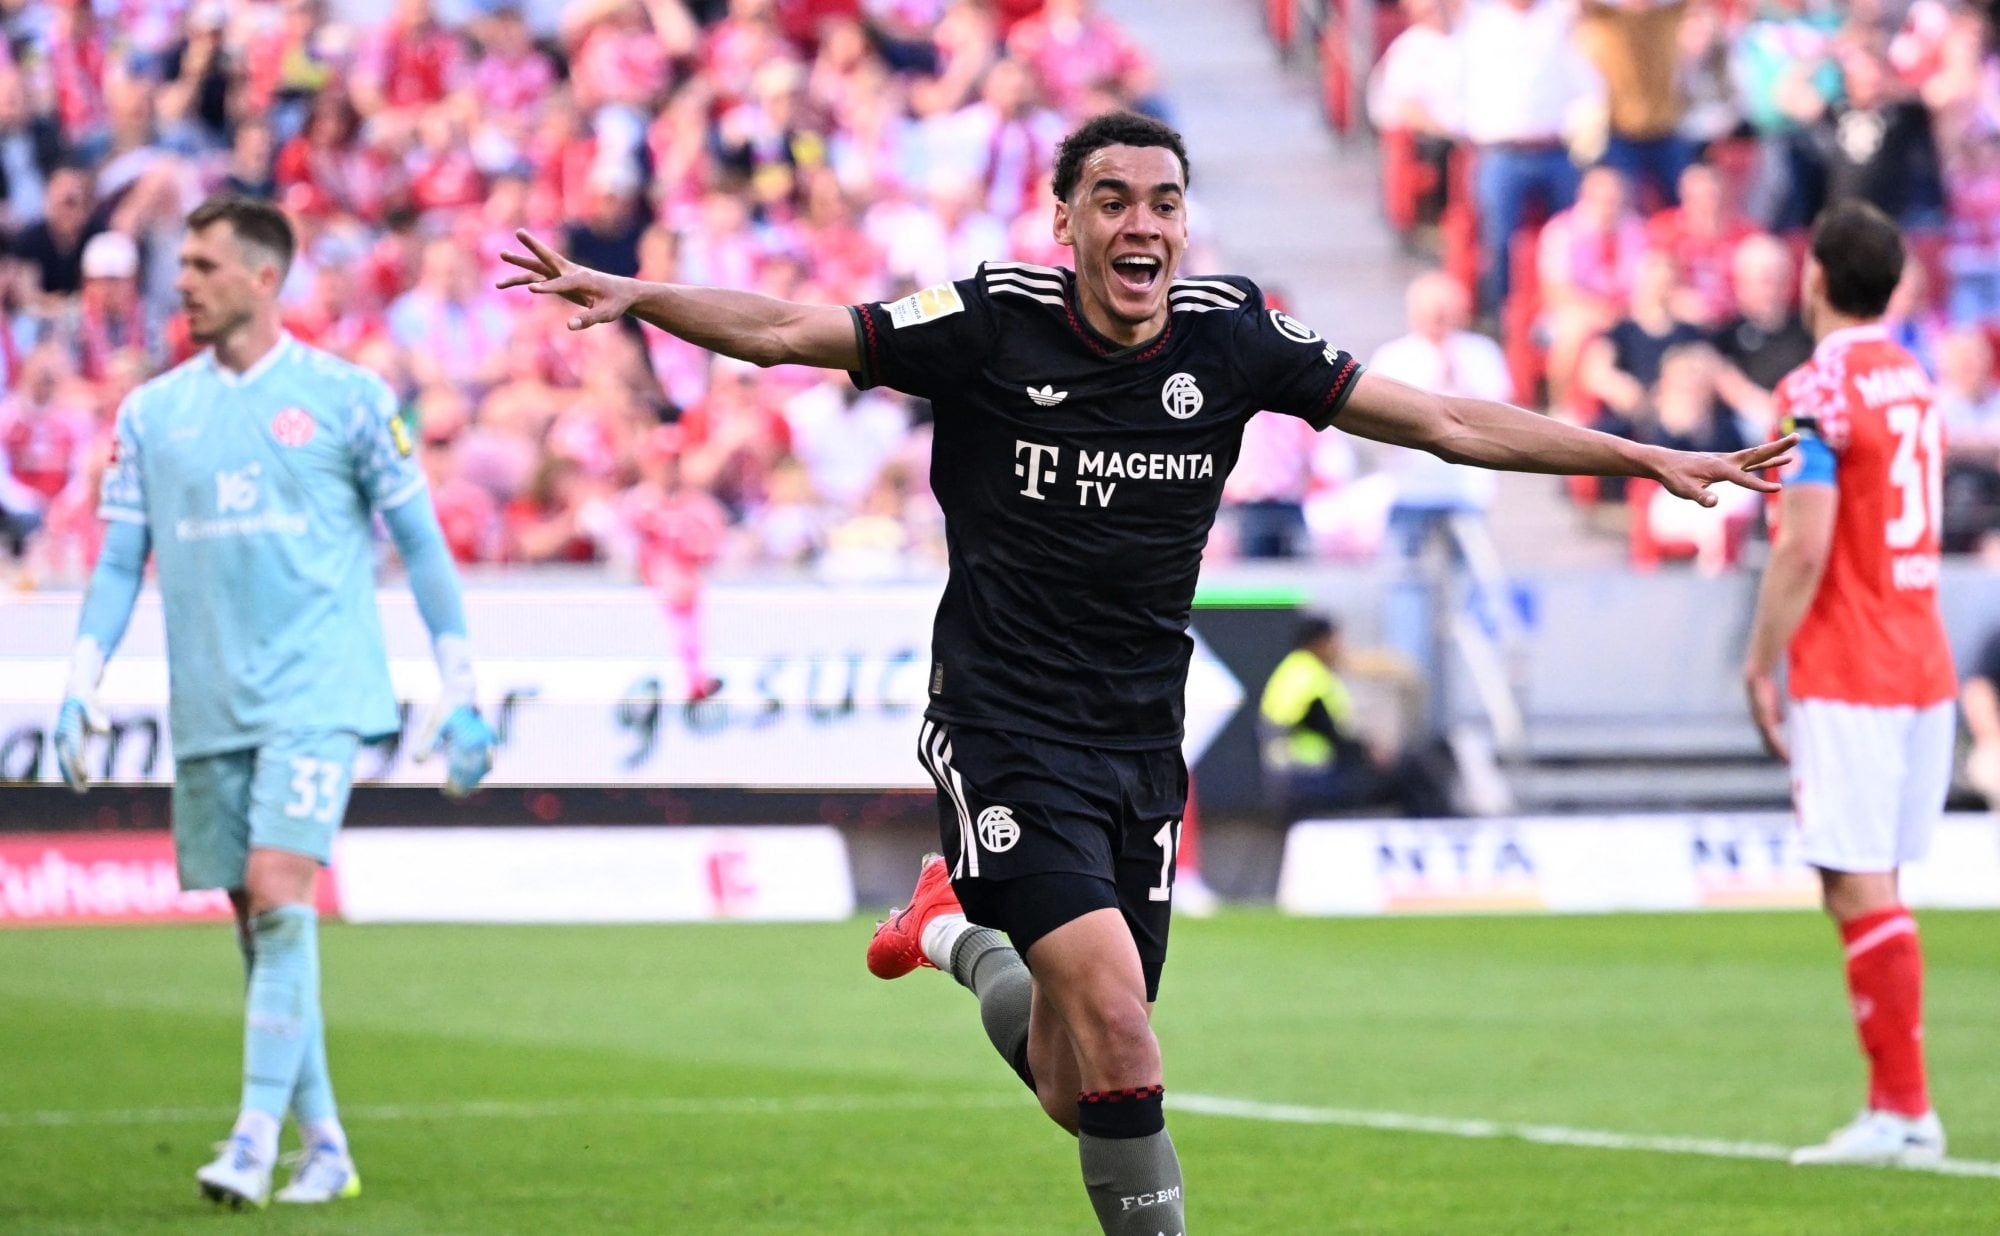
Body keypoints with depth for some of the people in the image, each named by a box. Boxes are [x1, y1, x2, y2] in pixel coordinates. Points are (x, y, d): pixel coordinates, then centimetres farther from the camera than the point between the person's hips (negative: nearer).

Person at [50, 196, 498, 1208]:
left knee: (278, 893, -19)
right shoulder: (152, 412, 9)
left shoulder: (345, 397, -1)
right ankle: (323, 1146, 15)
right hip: (207, 708, 4)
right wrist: (81, 687, 1)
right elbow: (119, 562, 12)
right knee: (256, 926, 6)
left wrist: (460, 694, 0)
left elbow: (420, 544, 3)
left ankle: (257, 1138, -19)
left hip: (317, 696, -4)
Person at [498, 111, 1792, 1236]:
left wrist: (1651, 458, 2)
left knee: (1077, 1087, 8)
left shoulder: (1233, 334, 0)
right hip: (1005, 738, -4)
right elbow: (783, 329, -6)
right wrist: (626, 294, -21)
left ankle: (956, 932, 39)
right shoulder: (992, 324, -8)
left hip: (1141, 747, 4)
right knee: (1116, 1025, -23)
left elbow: (1446, 421, 5)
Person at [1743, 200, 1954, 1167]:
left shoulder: (1818, 390, -12)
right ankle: (1897, 1110, 10)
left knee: (1861, 888, -7)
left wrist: (1762, 664, -11)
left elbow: (1805, 548, -18)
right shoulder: (1913, 380, 14)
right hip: (1923, 671, 8)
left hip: (1847, 678, -8)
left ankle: (1902, 1109, -10)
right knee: (1873, 890, 11)